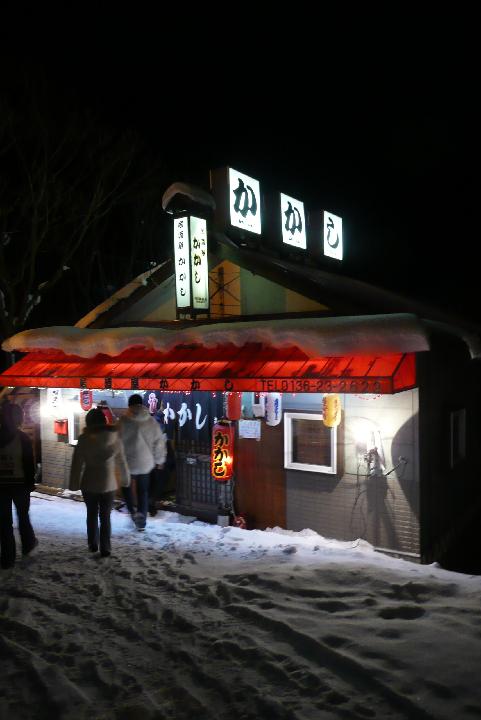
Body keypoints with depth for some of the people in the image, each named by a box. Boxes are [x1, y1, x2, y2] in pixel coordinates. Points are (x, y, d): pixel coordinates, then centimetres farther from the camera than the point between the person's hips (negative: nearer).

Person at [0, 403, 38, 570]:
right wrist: (30, 482, 1)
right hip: (20, 483, -1)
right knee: (23, 515, 20)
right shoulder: (23, 438, -10)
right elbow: (29, 463, -9)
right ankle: (28, 544, 34)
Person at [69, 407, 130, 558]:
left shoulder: (84, 439, -9)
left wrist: (74, 484, 4)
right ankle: (105, 548, 8)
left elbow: (77, 464, -6)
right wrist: (125, 479, 14)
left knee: (92, 514, 18)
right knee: (105, 516, 9)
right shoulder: (114, 438, -7)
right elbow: (121, 461, 2)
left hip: (89, 484, 0)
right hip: (108, 484, 0)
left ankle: (93, 544, 26)